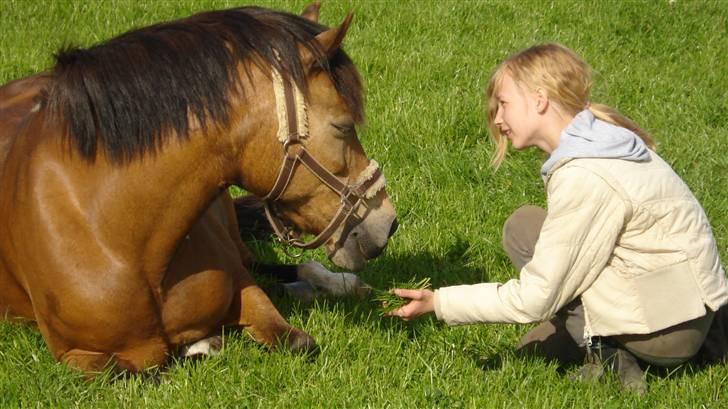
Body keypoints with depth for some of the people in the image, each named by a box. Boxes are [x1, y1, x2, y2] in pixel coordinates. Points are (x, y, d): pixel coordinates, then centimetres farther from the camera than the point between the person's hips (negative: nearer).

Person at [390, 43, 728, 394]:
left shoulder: (584, 178, -23)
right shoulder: (599, 138, 5)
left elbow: (534, 299, -20)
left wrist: (438, 302, -12)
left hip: (667, 326, -9)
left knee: (523, 229, -7)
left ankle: (602, 350, -5)